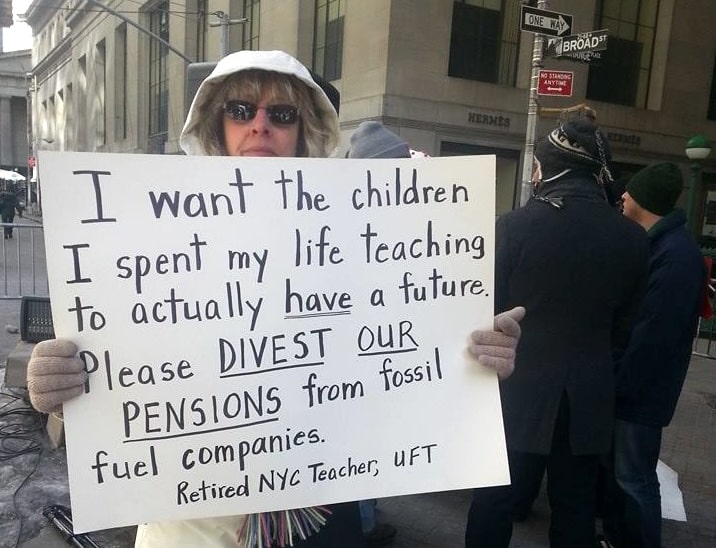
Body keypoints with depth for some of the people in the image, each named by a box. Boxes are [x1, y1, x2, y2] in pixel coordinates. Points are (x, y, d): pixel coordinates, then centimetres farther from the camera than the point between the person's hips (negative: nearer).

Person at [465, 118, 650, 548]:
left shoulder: (513, 226, -14)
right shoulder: (632, 237, -4)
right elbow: (626, 325, 5)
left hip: (519, 389, -2)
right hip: (589, 397, 3)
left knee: (495, 501, 12)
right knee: (575, 509, 16)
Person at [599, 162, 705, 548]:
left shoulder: (675, 253, -21)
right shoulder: (653, 242, 10)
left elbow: (652, 334, -24)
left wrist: (616, 381, -16)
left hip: (639, 390, -9)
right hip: (624, 383, 9)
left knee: (633, 479, 4)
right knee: (613, 468, 20)